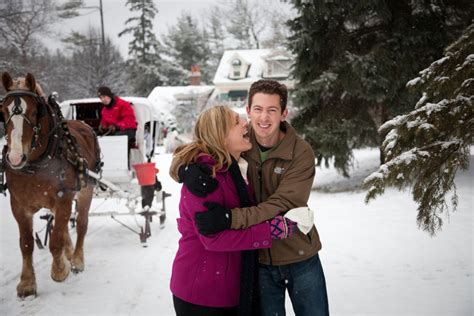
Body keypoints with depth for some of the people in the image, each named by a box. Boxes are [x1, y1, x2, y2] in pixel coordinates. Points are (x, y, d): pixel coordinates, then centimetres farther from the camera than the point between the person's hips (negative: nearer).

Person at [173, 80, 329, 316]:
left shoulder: (301, 152, -14)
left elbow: (283, 205, -24)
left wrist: (230, 217, -35)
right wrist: (188, 169, -26)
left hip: (300, 259, -1)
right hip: (259, 261, 1)